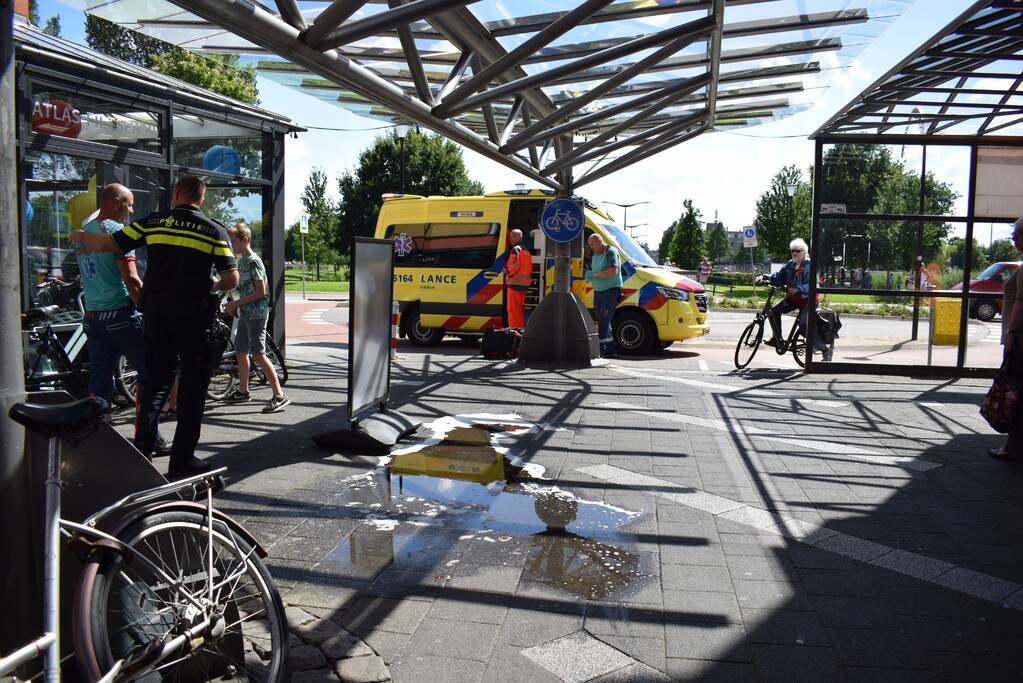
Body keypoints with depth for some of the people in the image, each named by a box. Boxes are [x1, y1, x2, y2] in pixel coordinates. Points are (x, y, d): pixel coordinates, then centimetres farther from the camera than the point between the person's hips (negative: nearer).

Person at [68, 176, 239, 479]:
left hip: (155, 311, 3)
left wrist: (79, 236, 26)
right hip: (193, 314, -3)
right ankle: (182, 460, 3)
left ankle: (141, 451, 12)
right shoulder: (214, 230, 0)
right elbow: (231, 279, -6)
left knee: (155, 377, 15)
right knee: (193, 382, 4)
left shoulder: (152, 222, 5)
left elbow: (108, 244, 7)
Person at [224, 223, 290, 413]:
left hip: (256, 313, -9)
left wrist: (236, 303, -15)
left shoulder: (254, 261, -14)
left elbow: (260, 291, -18)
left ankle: (280, 396, -13)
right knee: (240, 352, 15)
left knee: (258, 355, -13)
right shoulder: (241, 261, 14)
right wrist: (235, 305, 8)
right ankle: (243, 391, 28)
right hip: (245, 313, 9)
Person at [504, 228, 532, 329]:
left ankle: (514, 328, -5)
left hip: (515, 283, -9)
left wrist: (506, 270, -3)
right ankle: (521, 327, 20)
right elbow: (530, 268, 18)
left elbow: (514, 266, -19)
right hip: (525, 283, 9)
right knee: (520, 308, 16)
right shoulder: (526, 251, 18)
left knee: (513, 308, -4)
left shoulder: (515, 249, -9)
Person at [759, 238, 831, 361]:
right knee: (774, 310, -8)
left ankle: (825, 349, -5)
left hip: (806, 300, -7)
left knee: (803, 327, -18)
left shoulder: (809, 265, -14)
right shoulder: (790, 264, 7)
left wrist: (798, 289, -36)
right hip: (792, 298, 7)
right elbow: (779, 278, 7)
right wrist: (766, 278, -8)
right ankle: (776, 339, 7)